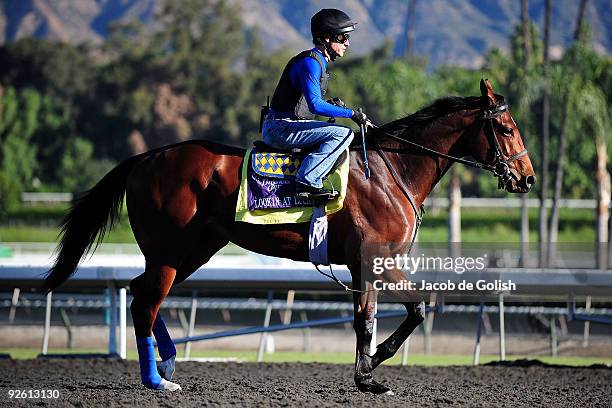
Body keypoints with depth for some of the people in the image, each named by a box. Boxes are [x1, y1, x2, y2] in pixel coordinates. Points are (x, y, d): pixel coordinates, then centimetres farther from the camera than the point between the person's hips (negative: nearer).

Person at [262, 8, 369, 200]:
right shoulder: (310, 62, -15)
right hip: (281, 128, -10)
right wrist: (352, 114, -21)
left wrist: (331, 104, 7)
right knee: (343, 133, -19)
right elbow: (315, 105, -24)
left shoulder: (320, 61, 17)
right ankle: (307, 182, -25)